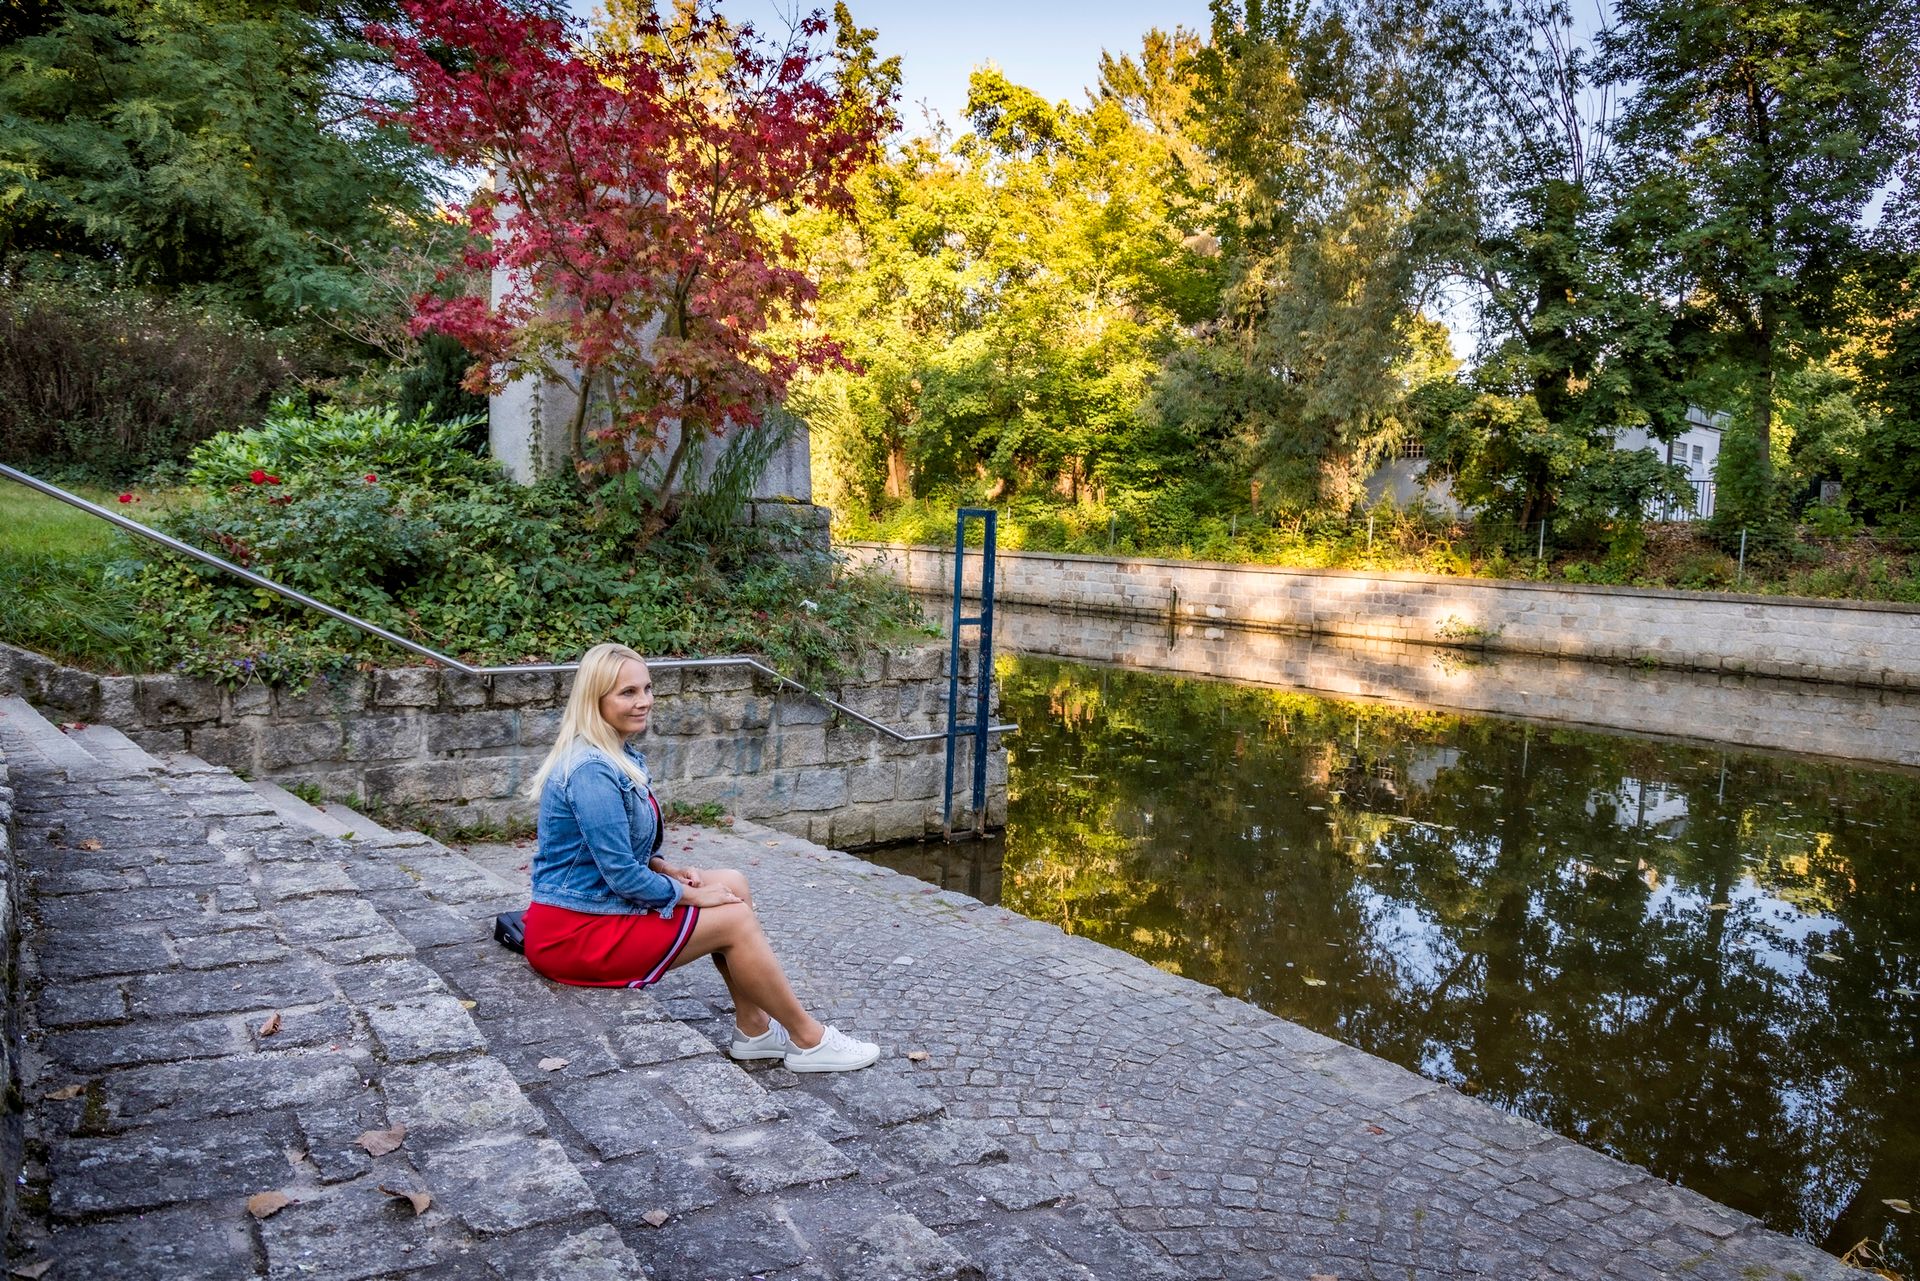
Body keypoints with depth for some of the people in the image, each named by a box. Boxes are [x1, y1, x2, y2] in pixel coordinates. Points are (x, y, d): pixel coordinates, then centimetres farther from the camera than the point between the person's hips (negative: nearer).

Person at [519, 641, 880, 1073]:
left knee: (733, 884, 2)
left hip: (595, 905, 10)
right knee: (734, 920, -11)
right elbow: (622, 876, -23)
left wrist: (669, 870, 2)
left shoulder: (617, 755, 8)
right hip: (573, 933, -10)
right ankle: (809, 1040, 3)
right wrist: (691, 895, -10)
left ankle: (753, 1029, 5)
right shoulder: (591, 771, -24)